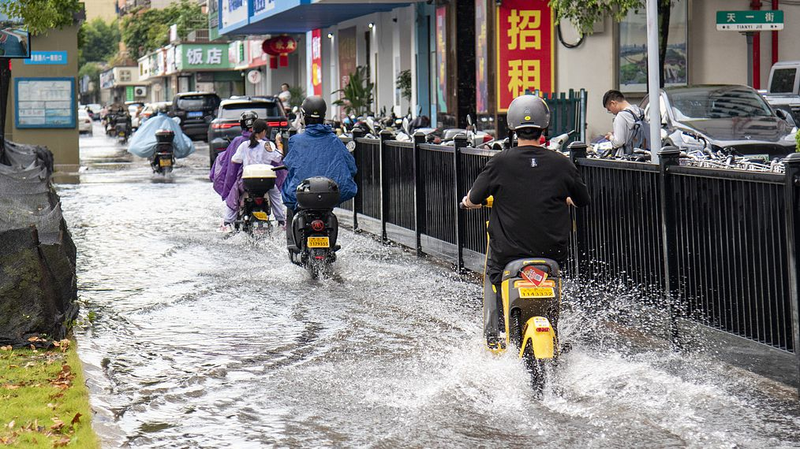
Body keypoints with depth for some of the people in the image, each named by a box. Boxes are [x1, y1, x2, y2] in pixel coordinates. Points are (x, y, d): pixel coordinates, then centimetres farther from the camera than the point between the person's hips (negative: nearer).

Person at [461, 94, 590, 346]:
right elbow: (583, 200, 11)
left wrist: (468, 201, 25)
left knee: (493, 271, 31)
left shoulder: (500, 162, -10)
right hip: (553, 251, 1)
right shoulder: (561, 164, -5)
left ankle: (492, 334, 29)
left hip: (509, 251, -1)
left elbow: (473, 200, 1)